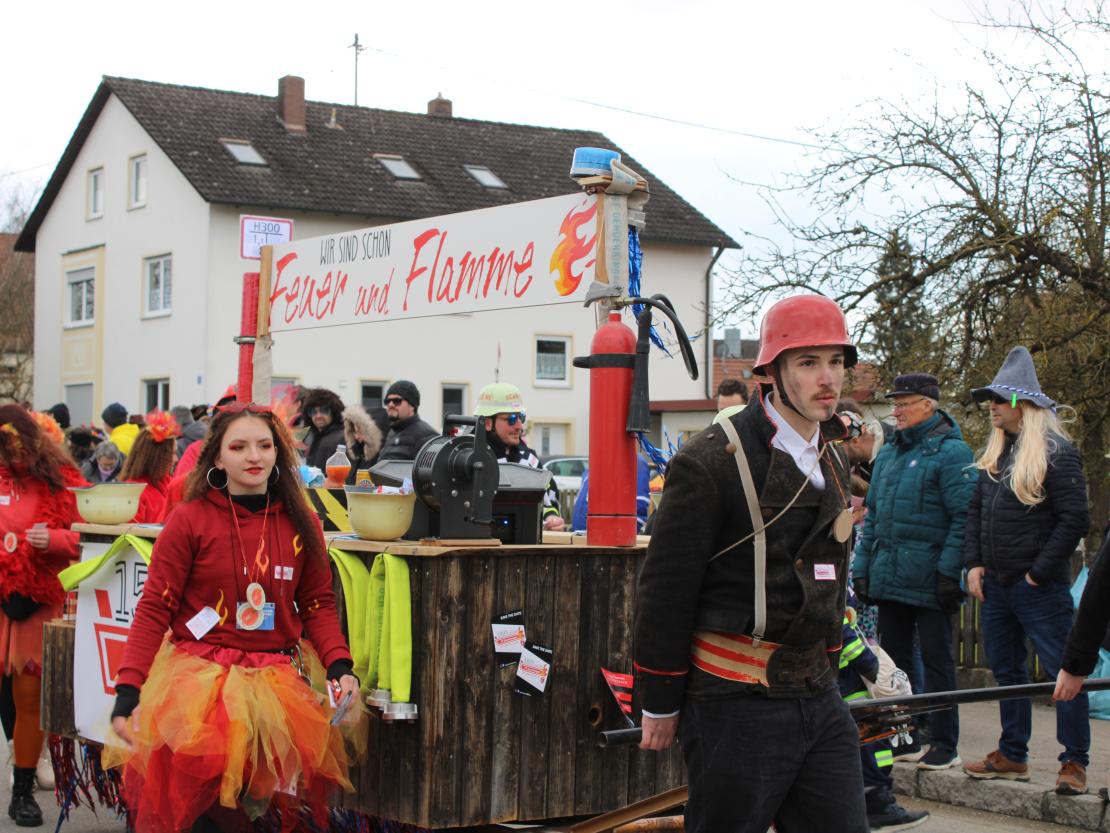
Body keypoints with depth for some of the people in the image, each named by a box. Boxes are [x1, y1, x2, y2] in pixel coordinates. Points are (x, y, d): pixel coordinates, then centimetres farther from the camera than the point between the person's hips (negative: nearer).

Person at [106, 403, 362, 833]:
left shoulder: (301, 523, 8)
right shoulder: (190, 519, -1)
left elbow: (318, 603, 13)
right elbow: (154, 608, -2)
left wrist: (340, 666, -4)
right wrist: (128, 691, -11)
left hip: (278, 670, 3)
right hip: (199, 665, -2)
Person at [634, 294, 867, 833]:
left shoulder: (833, 462, 13)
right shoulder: (711, 462, -12)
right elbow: (666, 591, -10)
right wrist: (659, 706, -6)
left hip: (818, 702, 7)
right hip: (737, 707, -7)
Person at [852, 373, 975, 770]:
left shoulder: (950, 451, -8)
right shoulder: (889, 452, 15)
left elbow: (963, 517, -14)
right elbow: (873, 515, 19)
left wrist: (950, 571, -19)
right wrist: (862, 567, 13)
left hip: (928, 582, -7)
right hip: (888, 579, 7)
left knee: (936, 659, 0)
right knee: (894, 659, 11)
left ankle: (944, 744, 7)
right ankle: (904, 739, 21)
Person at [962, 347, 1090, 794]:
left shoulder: (1056, 453, -10)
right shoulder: (994, 454, 12)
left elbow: (1075, 520, -14)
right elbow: (975, 511, 17)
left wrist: (1039, 572, -14)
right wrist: (974, 564, 5)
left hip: (1040, 588, -8)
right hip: (995, 585, 8)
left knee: (1062, 671, -4)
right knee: (1007, 670, 14)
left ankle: (1075, 762, 3)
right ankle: (1012, 756, 24)